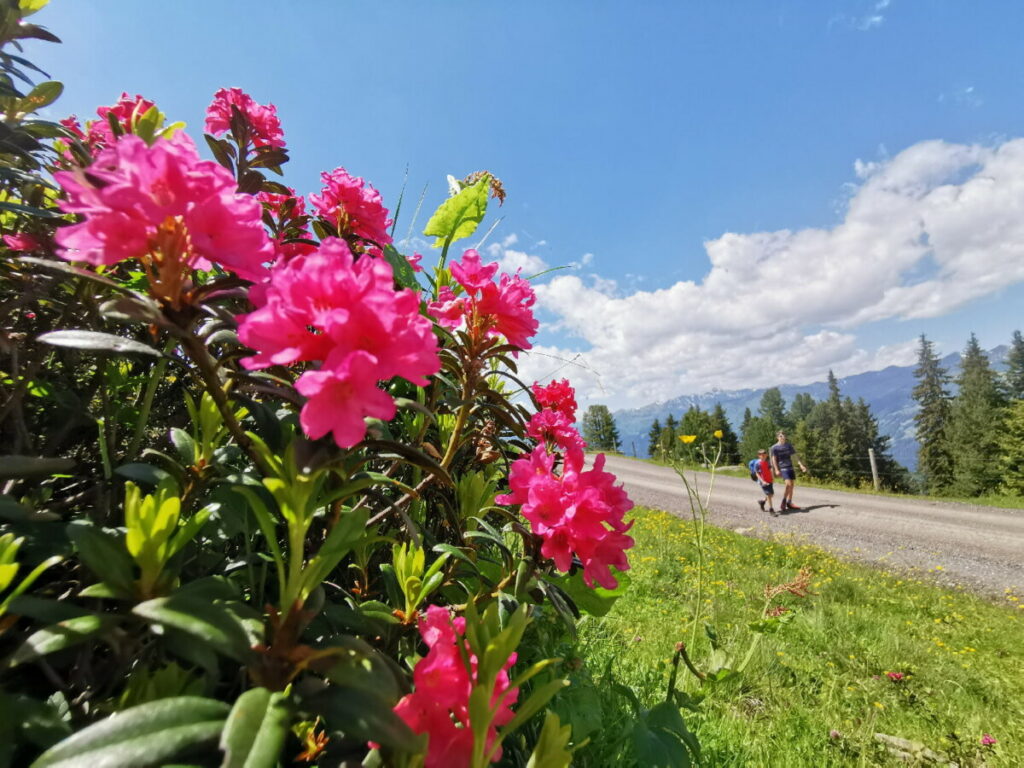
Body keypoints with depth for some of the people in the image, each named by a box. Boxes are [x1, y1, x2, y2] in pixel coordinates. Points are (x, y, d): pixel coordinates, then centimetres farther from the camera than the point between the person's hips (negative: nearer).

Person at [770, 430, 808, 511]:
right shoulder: (774, 448, -3)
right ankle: (783, 502, -6)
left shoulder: (789, 445, 9)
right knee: (788, 484, -18)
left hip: (791, 467, 5)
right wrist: (776, 470, -13)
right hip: (783, 468, -5)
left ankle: (789, 503, 17)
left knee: (792, 485, 6)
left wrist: (801, 465, 3)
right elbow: (774, 459, -5)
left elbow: (794, 456, 12)